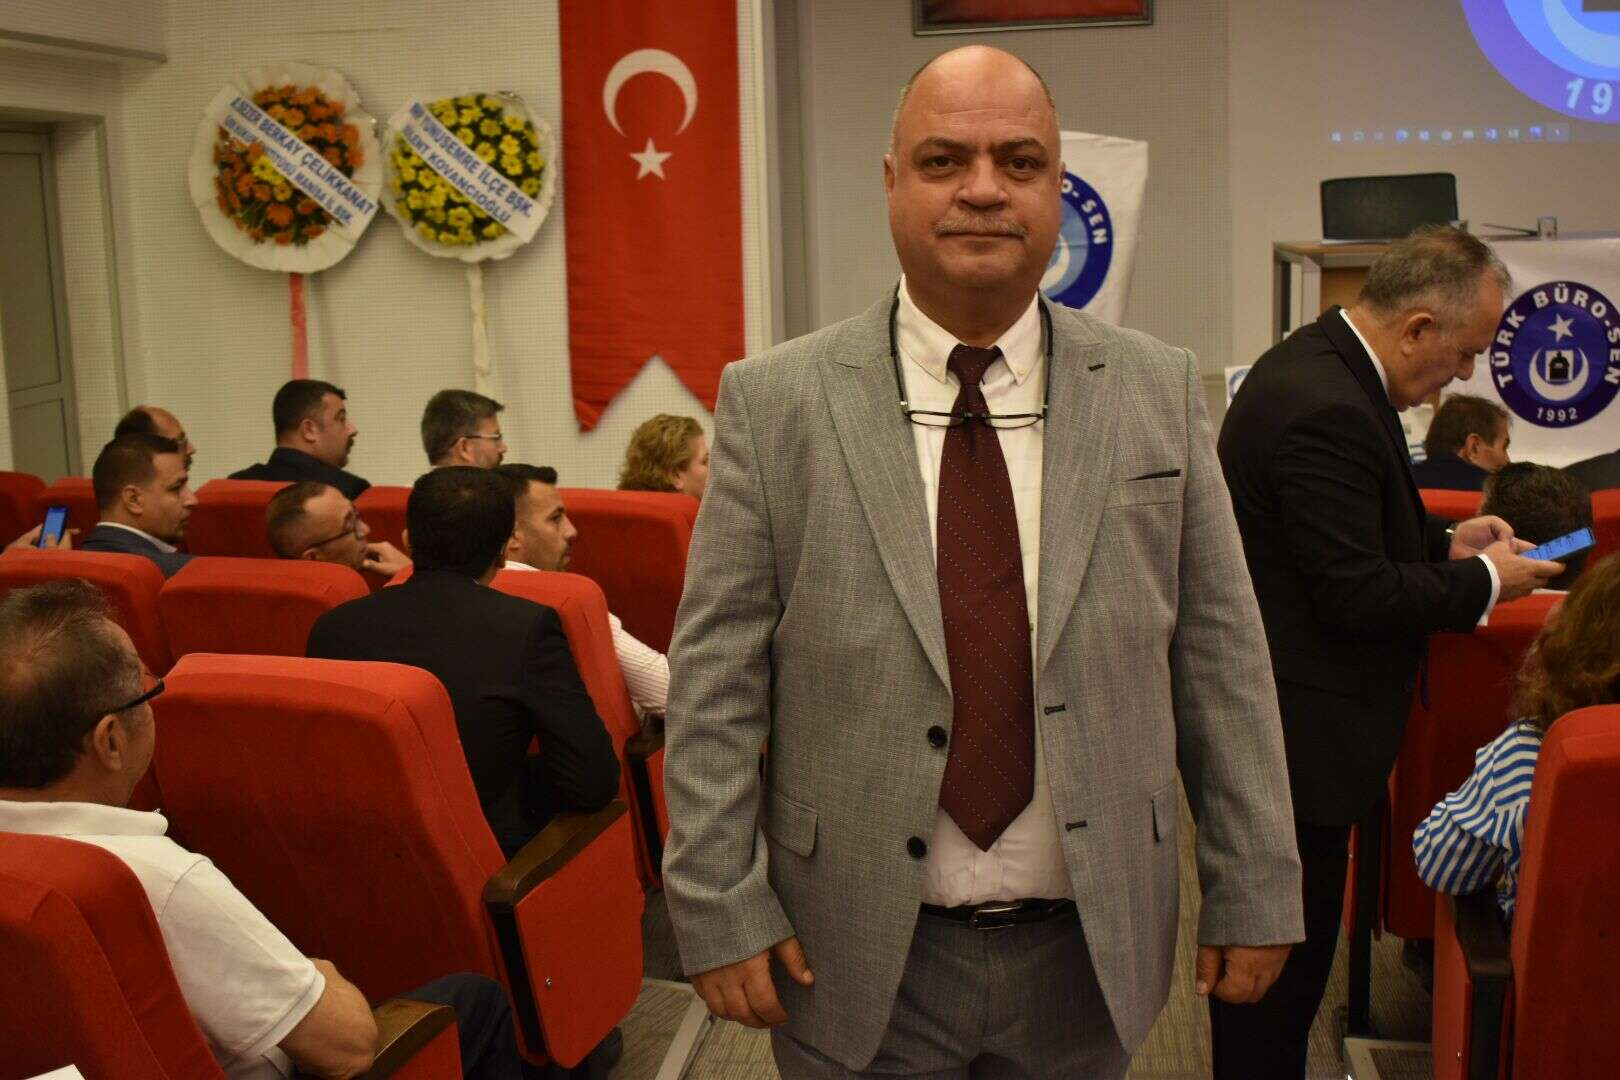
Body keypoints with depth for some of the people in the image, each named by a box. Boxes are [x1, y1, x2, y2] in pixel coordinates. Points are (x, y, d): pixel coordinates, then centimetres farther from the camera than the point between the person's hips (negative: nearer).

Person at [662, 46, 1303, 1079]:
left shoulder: (1160, 391, -1)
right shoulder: (774, 403, -6)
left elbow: (1221, 654, 1)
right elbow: (717, 681, -6)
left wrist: (1254, 889, 2)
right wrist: (720, 909, -7)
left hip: (1090, 952, 2)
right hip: (859, 959, -2)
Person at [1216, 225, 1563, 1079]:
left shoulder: (1314, 362, 9)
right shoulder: (1328, 407, -24)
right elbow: (1356, 593, -23)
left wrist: (1445, 542, 10)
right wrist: (1483, 581, -11)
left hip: (1277, 721, 11)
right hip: (1297, 730, -11)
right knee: (1287, 946, 3)